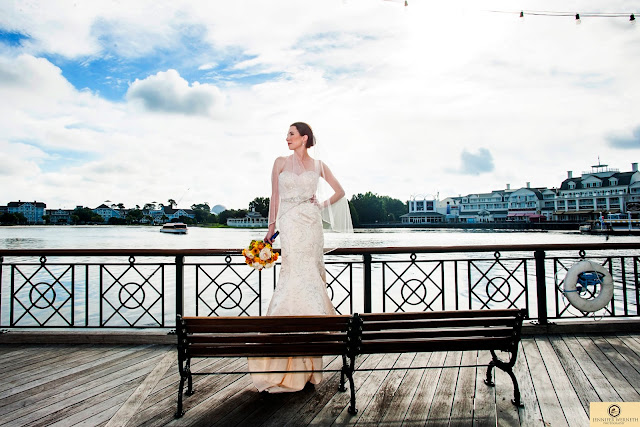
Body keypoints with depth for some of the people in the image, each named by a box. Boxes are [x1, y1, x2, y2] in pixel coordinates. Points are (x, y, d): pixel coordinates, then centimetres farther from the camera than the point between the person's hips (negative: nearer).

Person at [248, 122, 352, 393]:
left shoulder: (318, 165, 10)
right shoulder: (281, 163, 10)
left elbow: (339, 191, 18)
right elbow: (275, 195, 10)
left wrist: (321, 205, 7)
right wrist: (271, 226, 6)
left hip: (311, 224, 1)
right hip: (289, 225, -1)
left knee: (309, 275, -1)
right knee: (297, 275, -7)